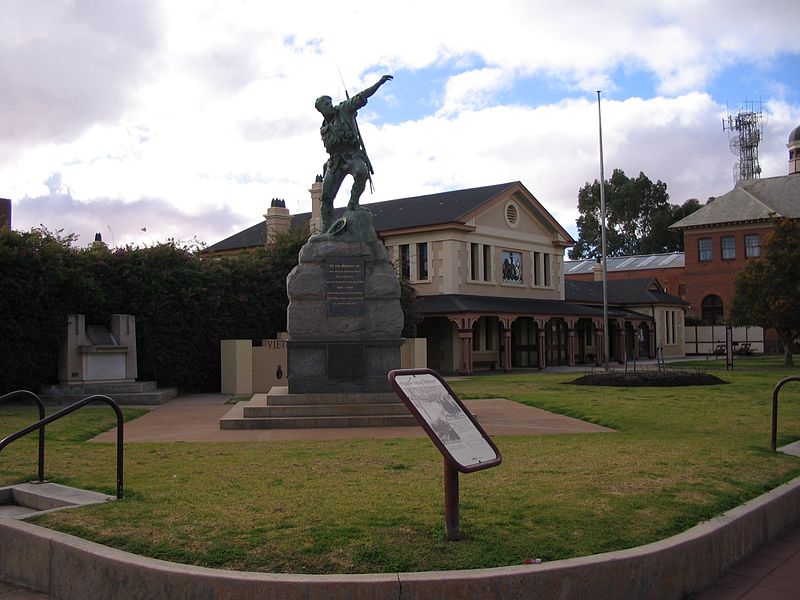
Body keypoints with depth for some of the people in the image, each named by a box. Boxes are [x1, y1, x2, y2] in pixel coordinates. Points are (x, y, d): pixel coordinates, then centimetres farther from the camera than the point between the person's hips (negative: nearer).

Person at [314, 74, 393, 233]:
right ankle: (326, 229, 8)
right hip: (335, 160, 4)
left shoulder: (344, 110, 7)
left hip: (352, 155, -4)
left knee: (361, 172, -38)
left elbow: (362, 97, 0)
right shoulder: (323, 129, 20)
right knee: (326, 197, -1)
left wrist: (379, 83, -8)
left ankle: (353, 202, -17)